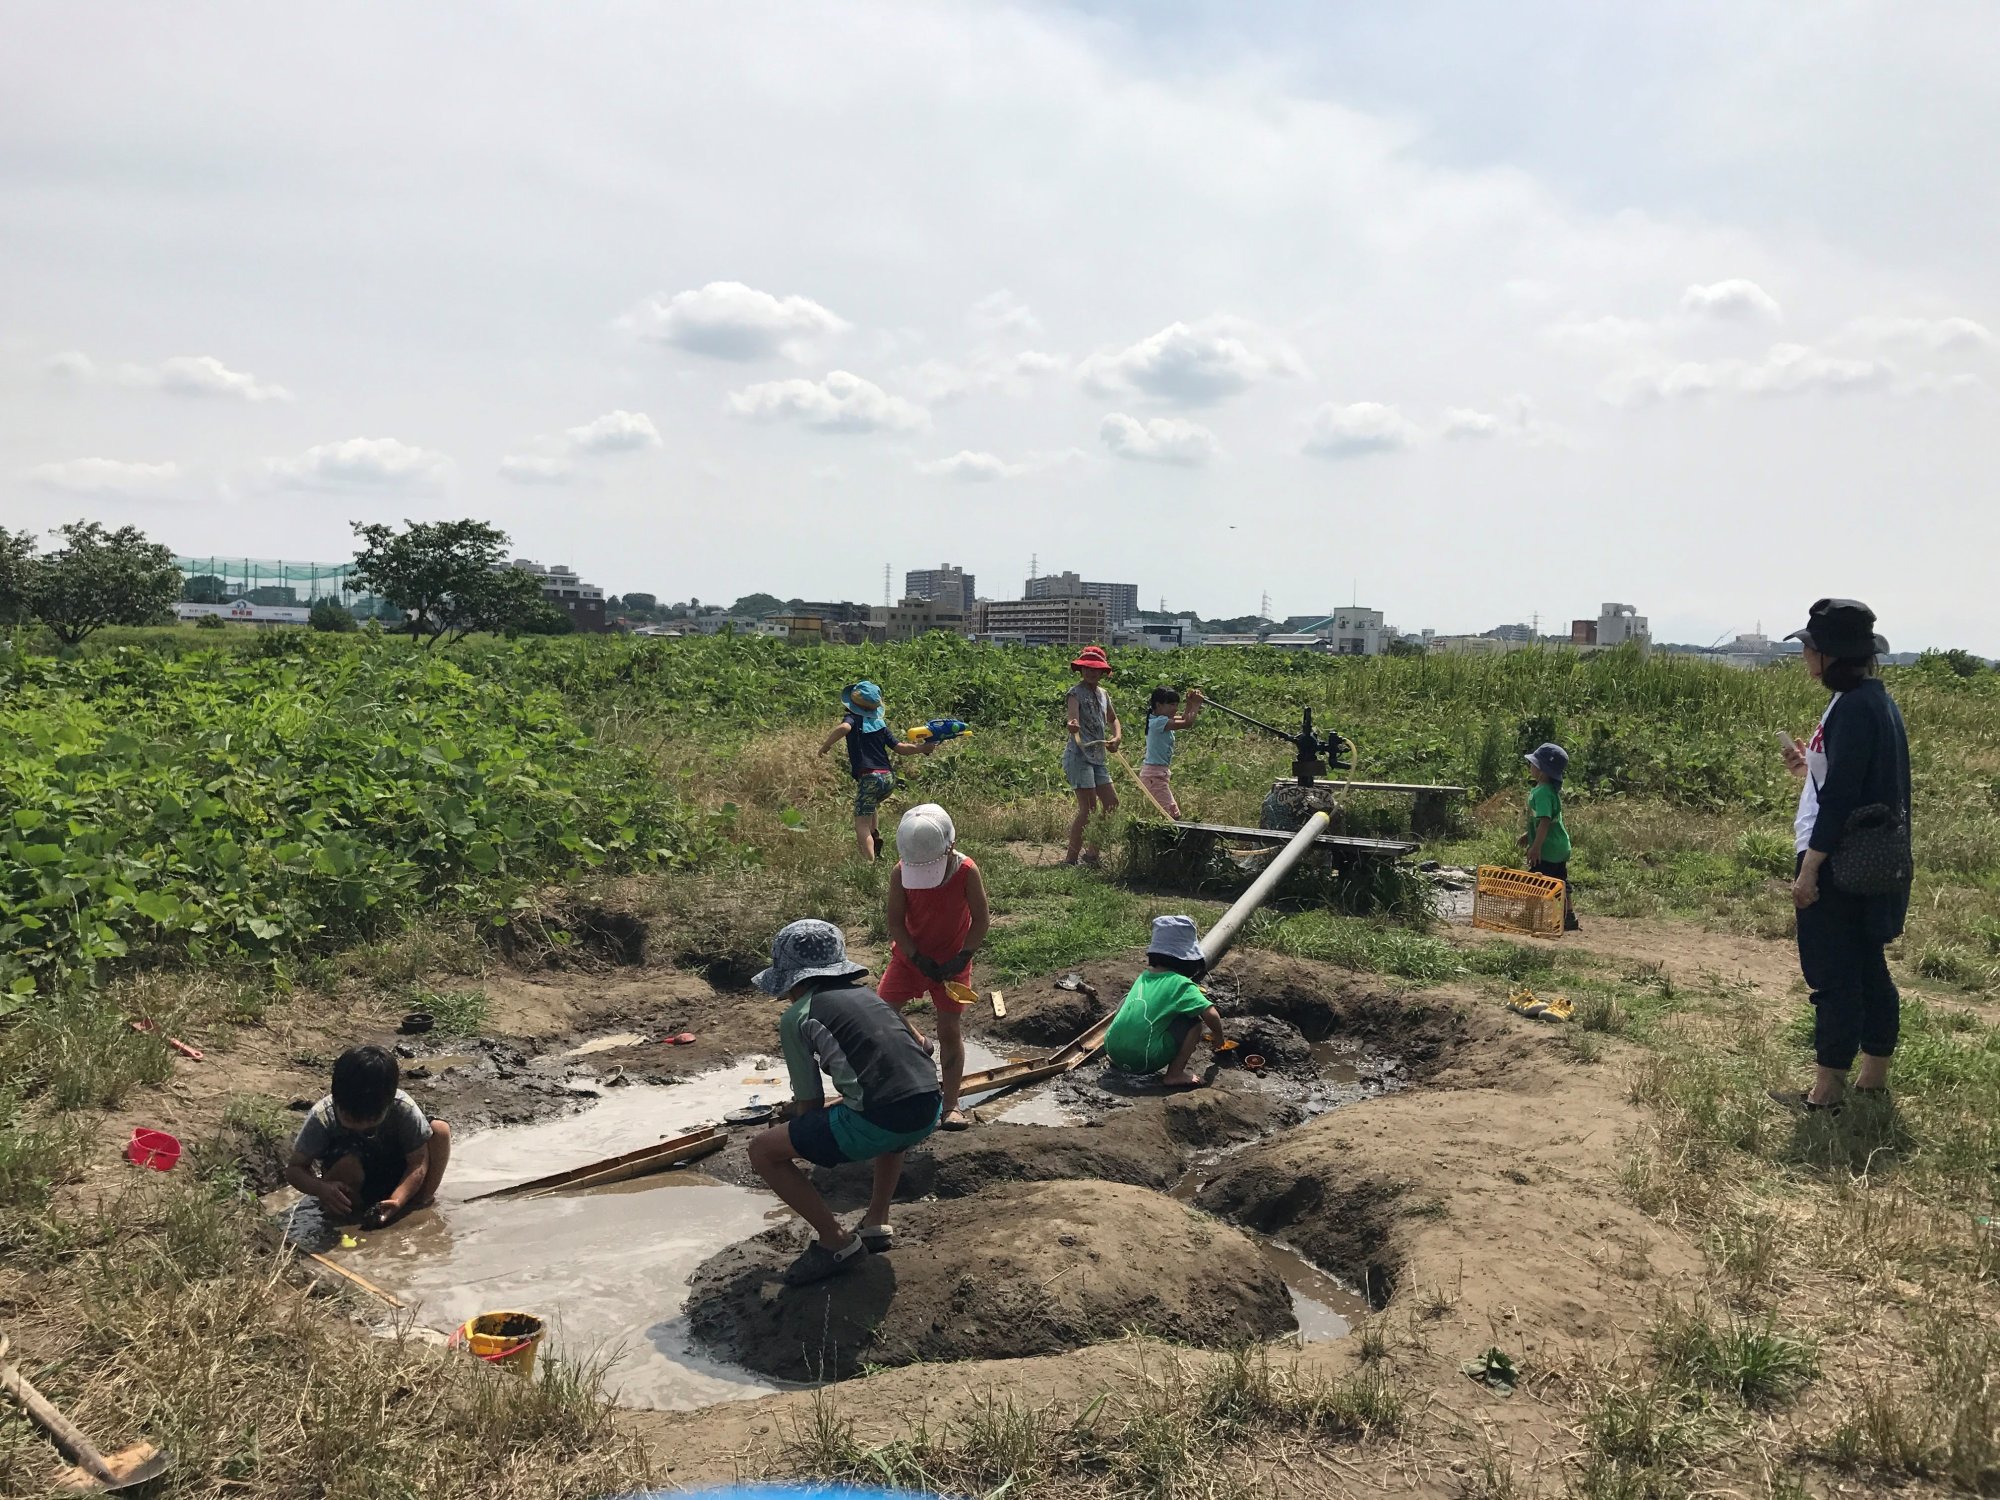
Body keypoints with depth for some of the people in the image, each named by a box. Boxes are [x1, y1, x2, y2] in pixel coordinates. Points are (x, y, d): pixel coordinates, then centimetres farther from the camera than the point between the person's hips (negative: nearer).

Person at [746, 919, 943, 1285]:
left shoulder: (796, 1017, 5)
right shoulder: (865, 994, 22)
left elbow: (811, 1106, 6)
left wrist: (794, 1113, 30)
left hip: (877, 1124, -7)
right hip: (928, 1112, 7)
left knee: (762, 1151, 10)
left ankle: (836, 1242, 11)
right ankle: (877, 1223, 33)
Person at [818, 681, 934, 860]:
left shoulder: (853, 718, 1)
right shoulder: (880, 723, 15)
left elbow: (844, 727, -23)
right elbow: (900, 748, 13)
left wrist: (826, 745, -11)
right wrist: (923, 748, 25)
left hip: (869, 778, -6)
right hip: (889, 778, 6)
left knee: (862, 826, -4)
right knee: (869, 805, 36)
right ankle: (877, 838, 24)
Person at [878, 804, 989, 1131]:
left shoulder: (966, 872, -21)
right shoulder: (900, 874, -18)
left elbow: (980, 920, -13)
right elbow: (895, 922, -12)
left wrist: (962, 957, -20)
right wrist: (919, 959, -19)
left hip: (952, 960, -2)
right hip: (910, 956, 2)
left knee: (949, 1030, 0)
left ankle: (951, 1105, 7)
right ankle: (916, 1046, 30)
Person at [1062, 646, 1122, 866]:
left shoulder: (1103, 694, 13)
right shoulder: (1076, 693, -10)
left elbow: (1113, 719, 30)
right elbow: (1073, 718, -29)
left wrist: (1117, 737, 11)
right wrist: (1072, 726, -52)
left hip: (1099, 757, 8)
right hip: (1079, 756, -8)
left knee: (1111, 803, 9)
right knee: (1088, 809, -11)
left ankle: (1092, 852, 20)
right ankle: (1071, 859, -4)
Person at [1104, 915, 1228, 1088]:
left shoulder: (1144, 977, 16)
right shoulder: (1181, 984, -3)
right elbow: (1210, 1014, -8)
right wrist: (1218, 1035, 13)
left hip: (1113, 1050, 6)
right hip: (1144, 1061, -6)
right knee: (1194, 1021, 3)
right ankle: (1175, 1074, -1)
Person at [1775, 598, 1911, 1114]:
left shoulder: (1854, 708, -19)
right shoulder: (1876, 700, 11)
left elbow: (1841, 796, -22)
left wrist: (1810, 867, -20)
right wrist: (1809, 768, 15)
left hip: (1840, 864, -10)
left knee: (1833, 975, -2)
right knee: (1868, 969, 16)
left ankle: (1826, 1090, 6)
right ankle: (1873, 1080, 26)